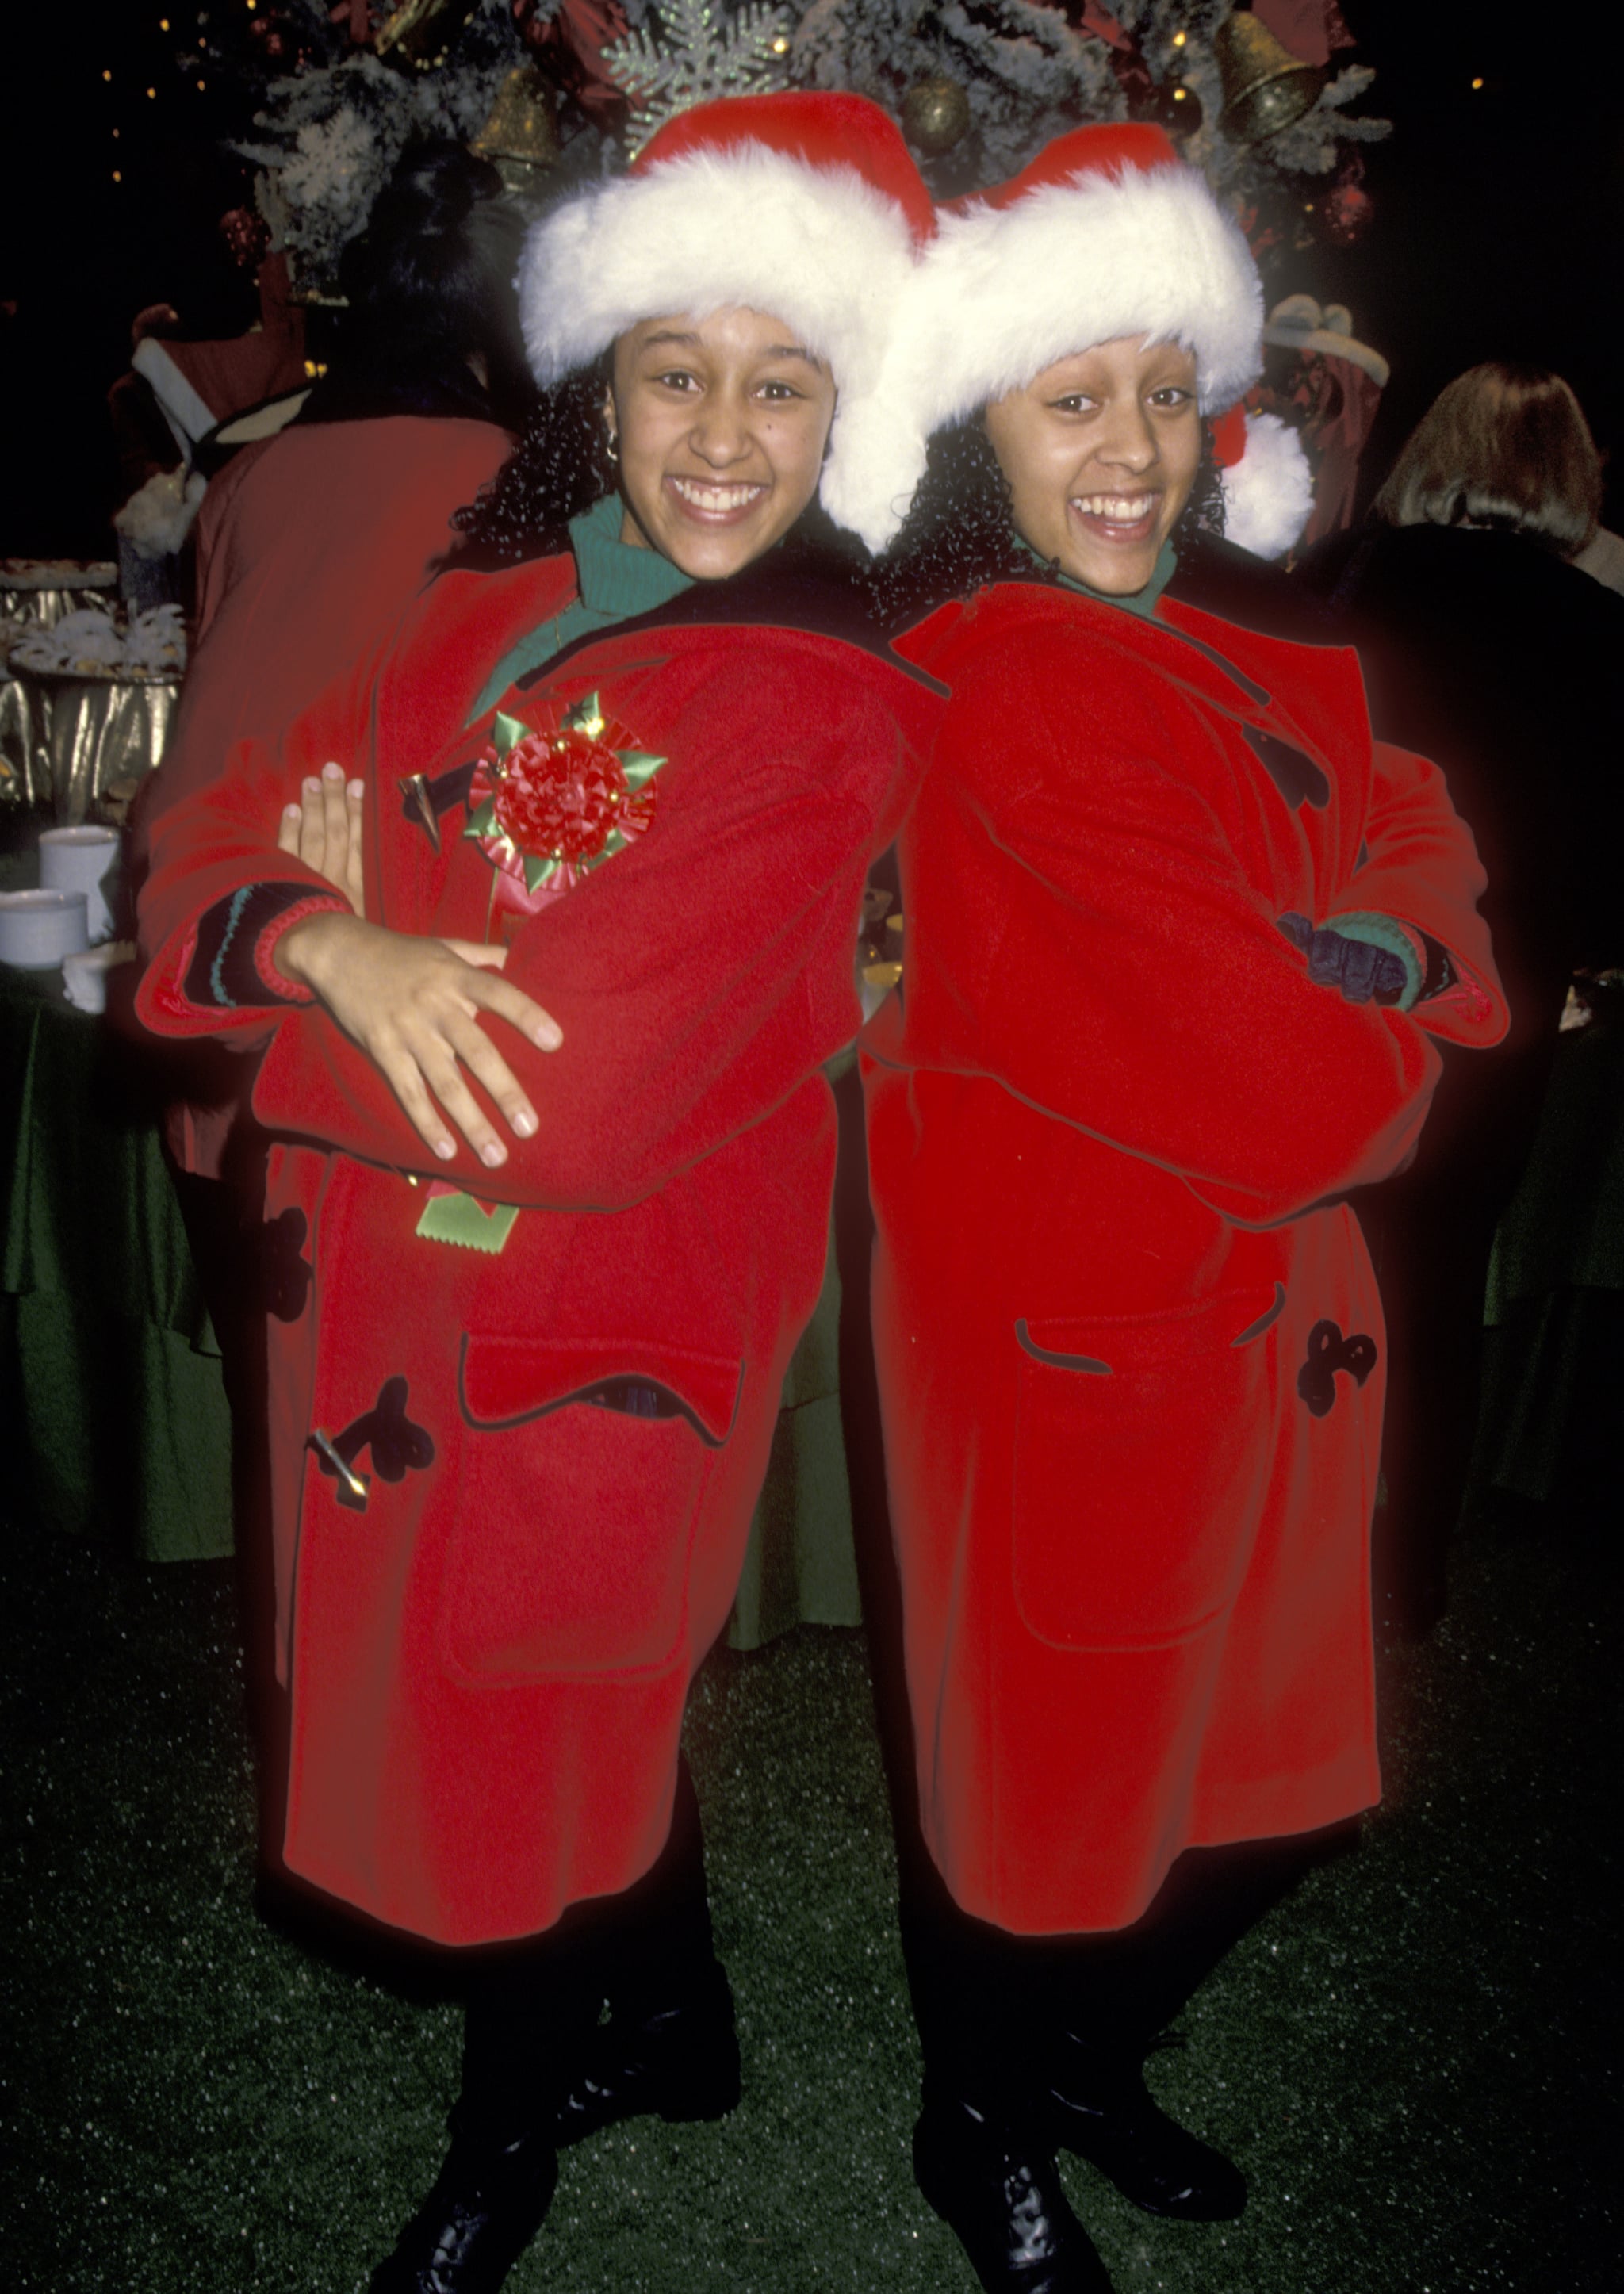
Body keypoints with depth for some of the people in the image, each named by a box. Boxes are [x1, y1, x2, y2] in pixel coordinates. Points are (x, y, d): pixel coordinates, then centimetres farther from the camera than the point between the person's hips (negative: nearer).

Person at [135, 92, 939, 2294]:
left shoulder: (843, 712, -13)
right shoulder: (478, 624, 6)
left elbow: (594, 1054, -23)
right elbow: (218, 848, -1)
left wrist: (294, 1042, -9)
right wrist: (332, 943, -23)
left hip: (600, 1332, -5)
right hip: (400, 1303, 6)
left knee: (501, 1726, 13)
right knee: (573, 1698, 22)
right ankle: (672, 2028, 51)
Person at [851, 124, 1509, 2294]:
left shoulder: (1251, 674, 9)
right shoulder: (992, 708, -20)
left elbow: (1437, 888, 0)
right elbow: (1293, 1093, -23)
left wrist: (1344, 974, -19)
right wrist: (1397, 1034, -4)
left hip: (1274, 1309, 8)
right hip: (1079, 1326, -8)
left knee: (1274, 1772, 21)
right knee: (1055, 1768, 13)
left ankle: (1095, 2062, 48)